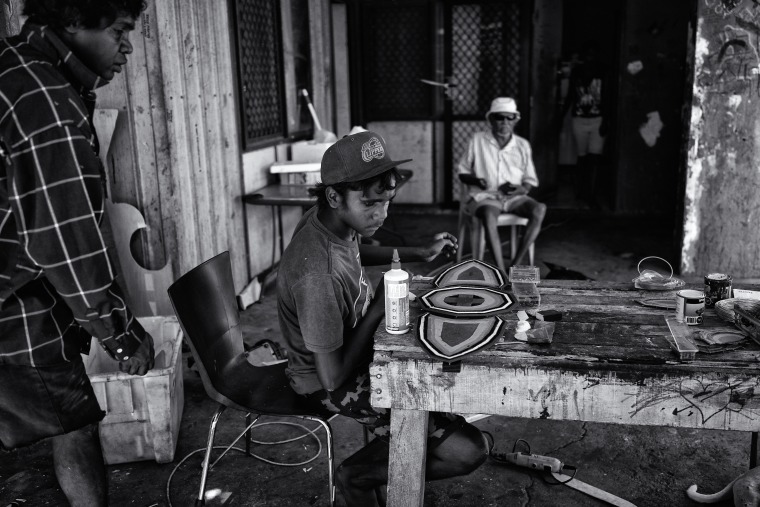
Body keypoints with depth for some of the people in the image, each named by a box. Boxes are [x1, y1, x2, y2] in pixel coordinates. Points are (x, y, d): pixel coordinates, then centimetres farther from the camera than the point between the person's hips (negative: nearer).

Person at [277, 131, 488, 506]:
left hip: (351, 347, 9)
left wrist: (418, 253, 7)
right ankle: (357, 476, 5)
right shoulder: (317, 275, -37)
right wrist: (378, 309, -24)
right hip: (331, 383, -9)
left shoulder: (333, 220, -9)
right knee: (469, 450, -16)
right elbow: (332, 379, -30)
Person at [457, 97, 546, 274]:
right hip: (484, 196, -3)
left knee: (539, 209, -29)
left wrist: (520, 189, -10)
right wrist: (475, 180, -14)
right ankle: (502, 273, -39)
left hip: (513, 197, 3)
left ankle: (515, 265, -26)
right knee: (488, 214, -39)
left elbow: (530, 180, 14)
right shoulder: (478, 140, 4)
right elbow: (462, 173, 9)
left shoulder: (523, 145, 10)